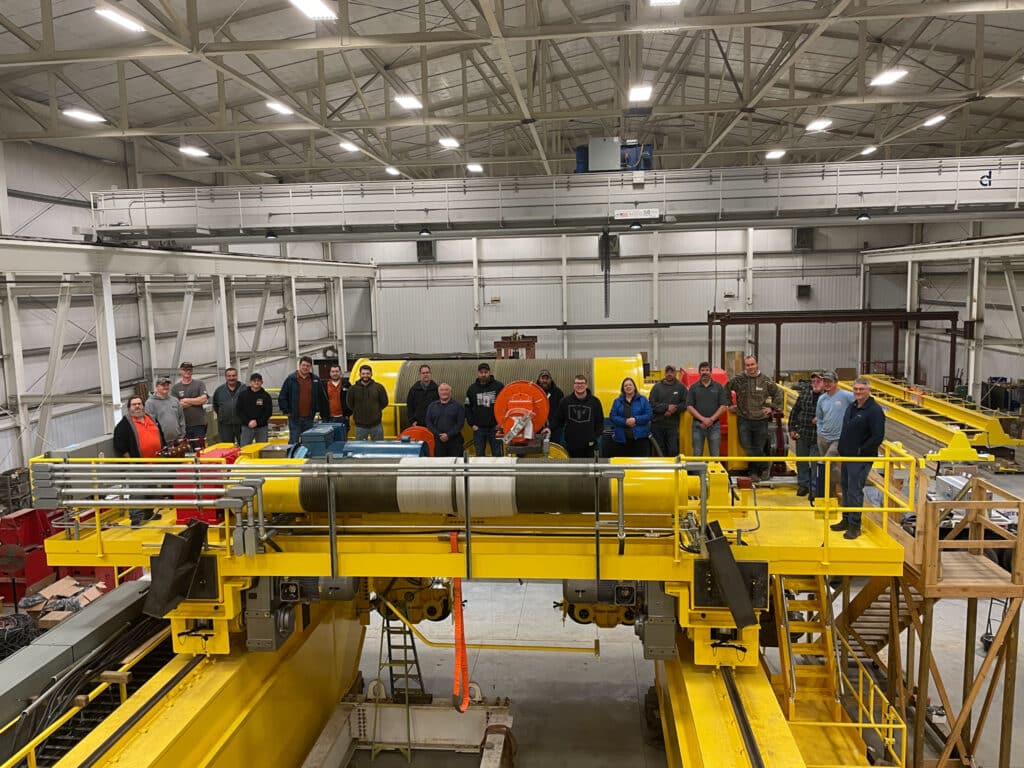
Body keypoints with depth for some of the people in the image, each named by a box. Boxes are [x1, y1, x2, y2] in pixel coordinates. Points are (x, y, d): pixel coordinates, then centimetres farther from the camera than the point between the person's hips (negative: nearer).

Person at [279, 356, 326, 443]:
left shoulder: (315, 380, 6)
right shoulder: (291, 379, 0)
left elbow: (321, 398, 11)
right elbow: (282, 397, 2)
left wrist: (321, 412, 7)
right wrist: (286, 411, -3)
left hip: (309, 418, 2)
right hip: (294, 418, -2)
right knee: (294, 441, -3)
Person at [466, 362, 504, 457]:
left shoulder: (499, 386, 0)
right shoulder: (472, 388, 7)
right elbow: (468, 408, 8)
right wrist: (471, 424, -1)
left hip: (495, 427, -2)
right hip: (478, 428, 2)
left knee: (497, 454, 2)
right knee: (479, 455, 6)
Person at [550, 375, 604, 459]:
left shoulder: (595, 401, 2)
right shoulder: (565, 401, 3)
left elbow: (600, 422, 7)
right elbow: (557, 419, 8)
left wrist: (595, 437, -3)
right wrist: (551, 429, -10)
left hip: (588, 446, 0)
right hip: (571, 446, 0)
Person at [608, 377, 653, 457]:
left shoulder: (643, 400, 7)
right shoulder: (617, 401, 10)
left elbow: (649, 415, -1)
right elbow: (612, 417, 2)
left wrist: (635, 420, -16)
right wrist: (625, 421, -14)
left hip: (640, 437, -1)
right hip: (622, 439, 1)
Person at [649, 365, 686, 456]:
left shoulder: (681, 387, 5)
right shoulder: (657, 387, 2)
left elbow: (685, 403, 1)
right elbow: (652, 404, -5)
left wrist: (674, 409, -14)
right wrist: (667, 407, -15)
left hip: (673, 425, 0)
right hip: (657, 424, 0)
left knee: (673, 451, -3)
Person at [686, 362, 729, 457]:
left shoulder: (718, 387, 6)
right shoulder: (693, 388, 6)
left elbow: (724, 406, 1)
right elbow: (689, 407, 0)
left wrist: (711, 419, -11)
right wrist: (703, 419, -12)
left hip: (714, 425, 0)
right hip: (698, 426, 0)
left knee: (715, 455, 1)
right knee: (697, 455, 3)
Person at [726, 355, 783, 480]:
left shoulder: (765, 381, 1)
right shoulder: (738, 379, -1)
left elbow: (778, 394, 15)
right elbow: (725, 390, 14)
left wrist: (772, 408, 7)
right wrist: (729, 405, 10)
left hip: (761, 420, 0)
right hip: (743, 420, 0)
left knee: (758, 448, 5)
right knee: (747, 447, -5)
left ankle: (754, 471, 25)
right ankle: (765, 464, 16)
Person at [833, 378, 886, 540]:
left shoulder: (875, 410, -15)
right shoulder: (852, 407, 12)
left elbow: (878, 437, -20)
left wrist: (860, 451, -16)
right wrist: (842, 449, 13)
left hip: (861, 459, -8)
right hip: (846, 456, 9)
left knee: (855, 491, -6)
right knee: (846, 489, 16)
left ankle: (854, 525, 4)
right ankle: (846, 520, 28)